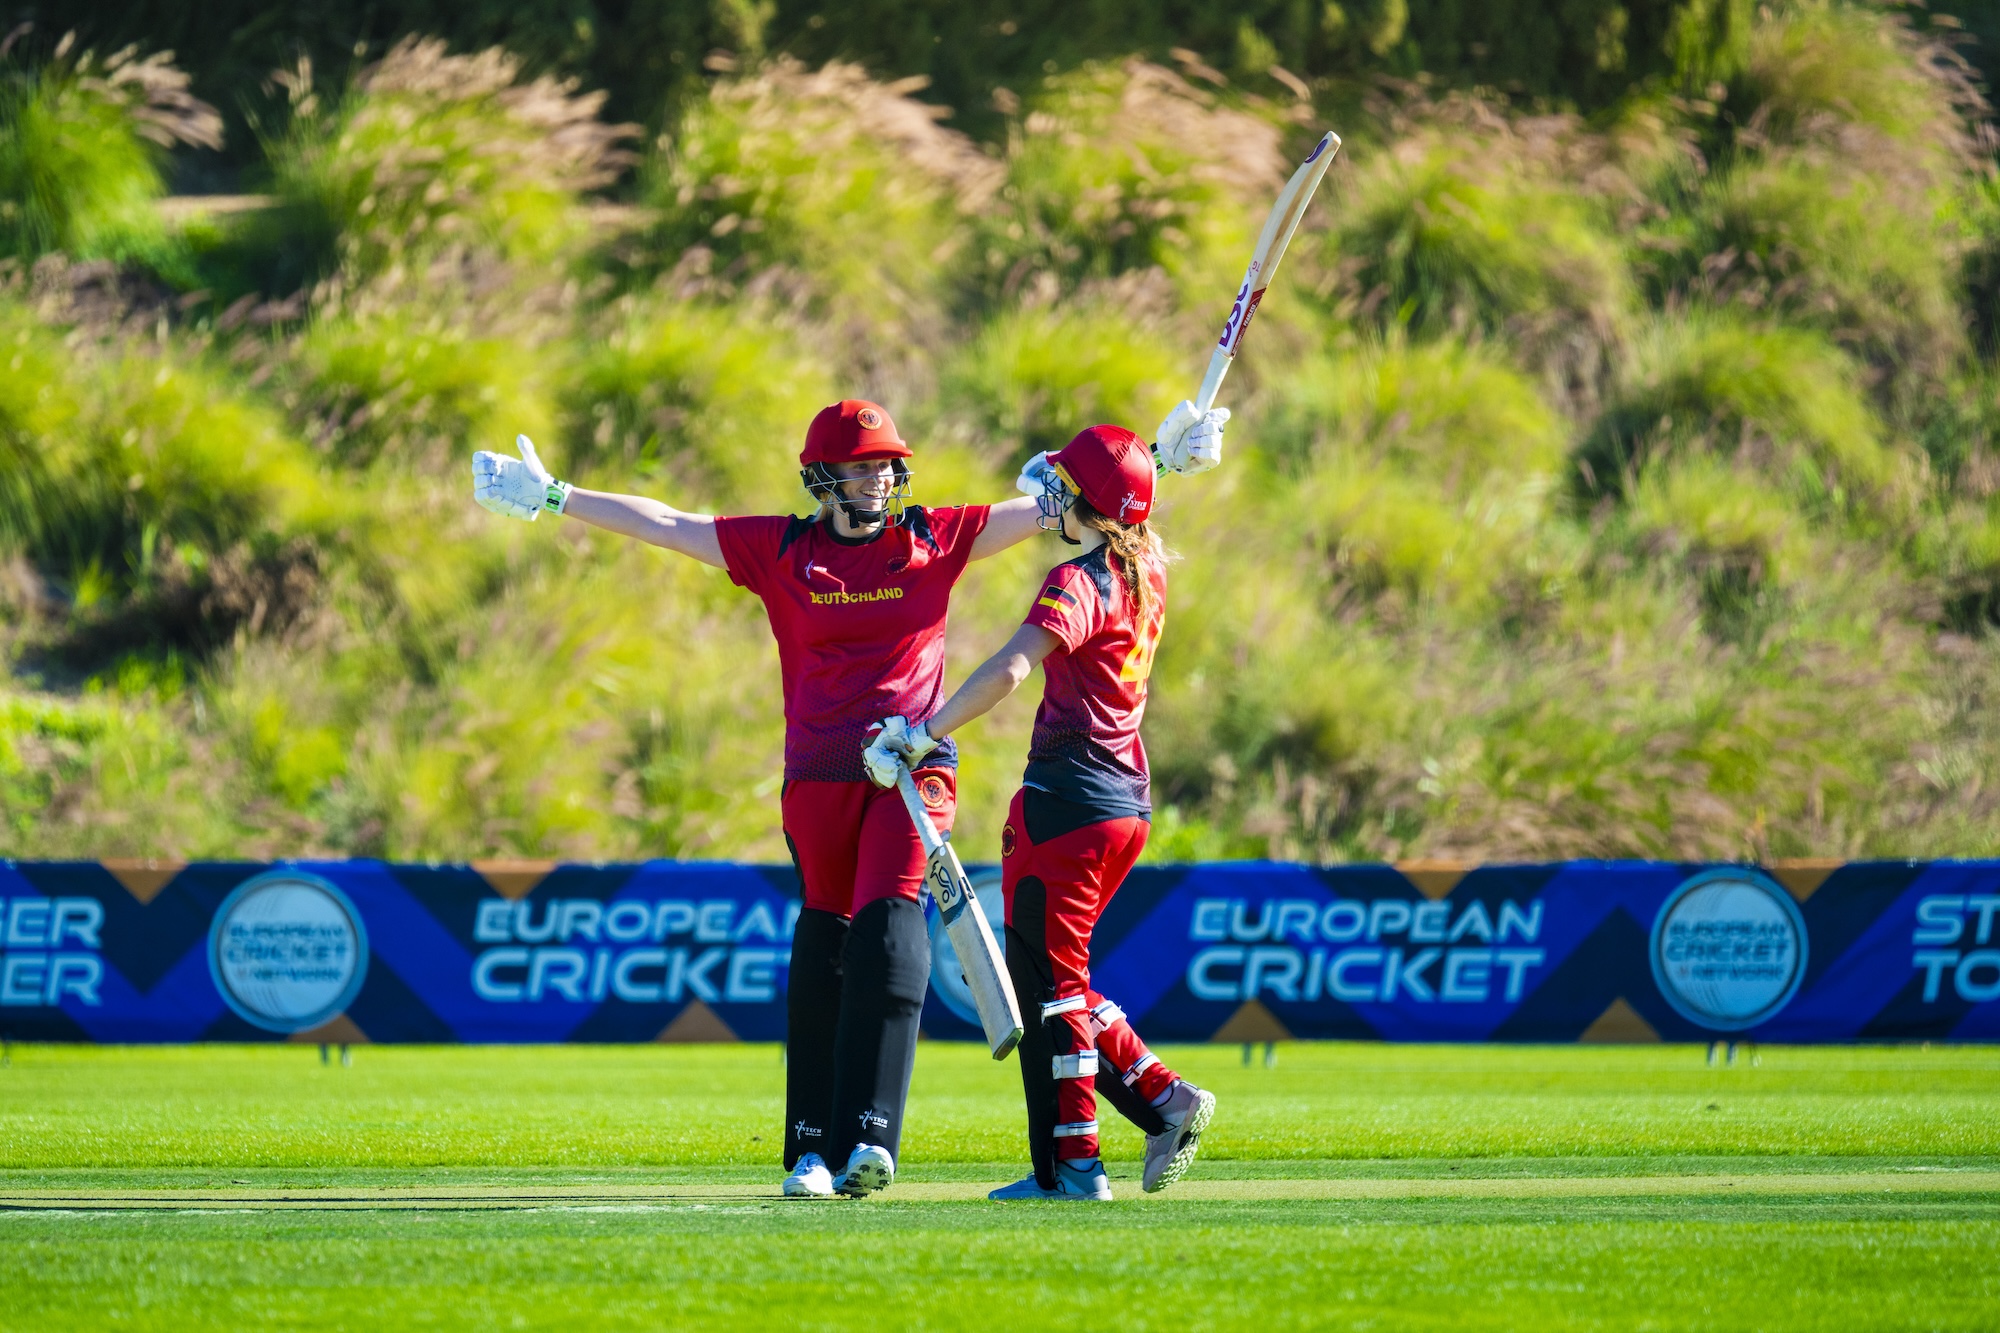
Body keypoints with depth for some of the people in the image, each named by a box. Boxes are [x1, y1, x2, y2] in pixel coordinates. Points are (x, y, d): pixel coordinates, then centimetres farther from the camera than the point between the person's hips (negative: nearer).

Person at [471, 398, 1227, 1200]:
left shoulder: (935, 539, 9)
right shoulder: (781, 550, 9)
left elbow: (1048, 509, 9)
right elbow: (662, 525, 10)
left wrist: (1162, 457, 4)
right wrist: (552, 498, 7)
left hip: (913, 765, -1)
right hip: (819, 775, 1)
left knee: (888, 920, -18)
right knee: (824, 941, 1)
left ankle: (869, 1137, -27)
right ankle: (814, 1148, 7)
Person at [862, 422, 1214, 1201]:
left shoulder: (1078, 585, -14)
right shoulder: (1148, 569, 9)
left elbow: (1007, 672, -29)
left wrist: (923, 736, -27)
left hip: (1067, 801, -8)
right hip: (1128, 806, 8)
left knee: (1047, 982, -3)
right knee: (1058, 979, 18)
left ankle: (1072, 1164, -5)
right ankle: (1164, 1098, 9)